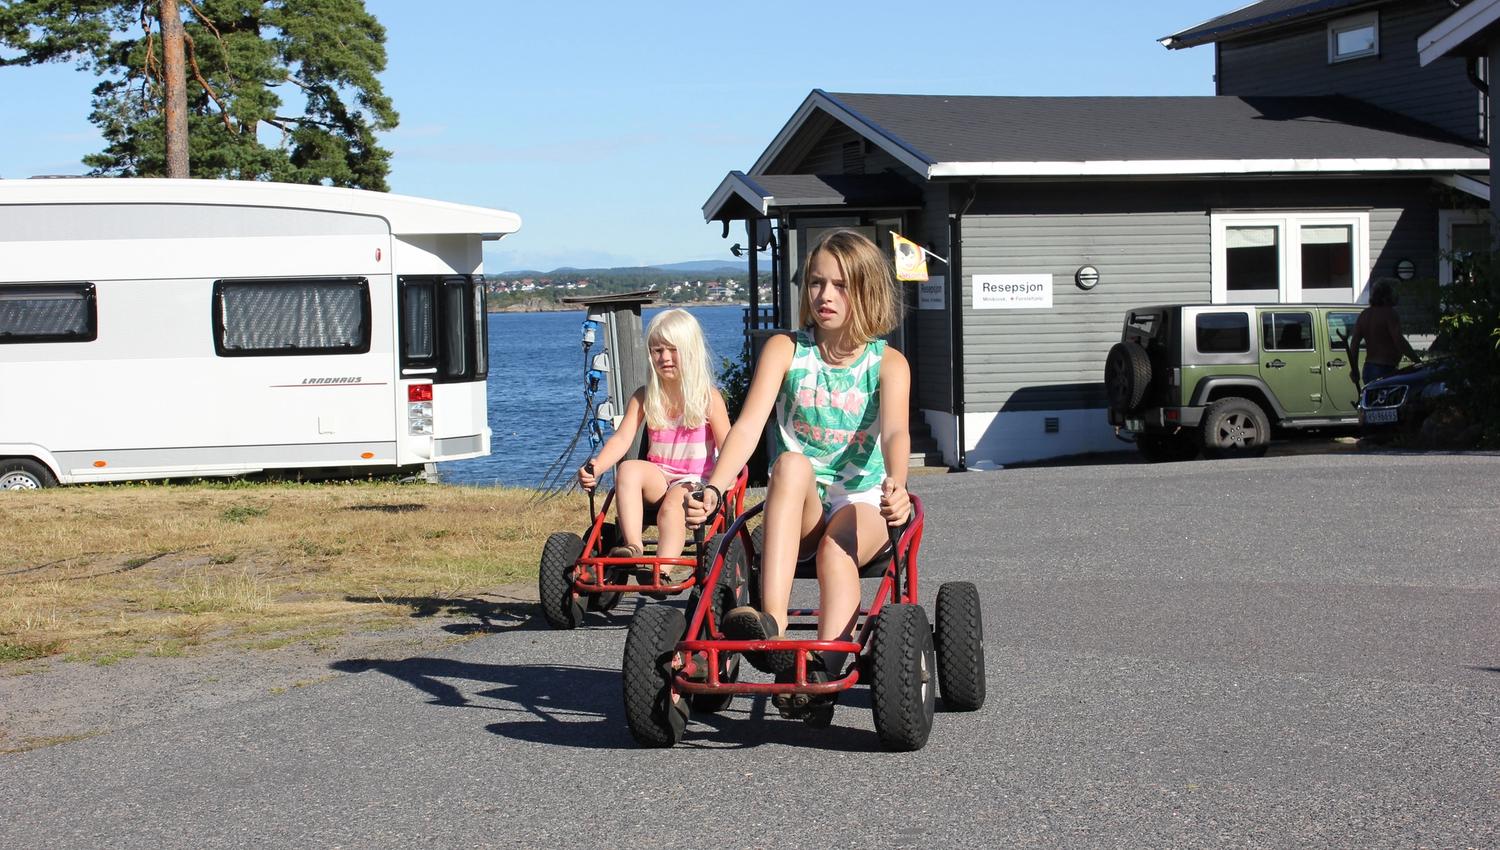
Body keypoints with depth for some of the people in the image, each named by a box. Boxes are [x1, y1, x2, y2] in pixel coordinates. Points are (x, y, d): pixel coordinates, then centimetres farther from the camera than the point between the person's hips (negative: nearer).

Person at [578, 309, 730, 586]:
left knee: (672, 503, -36)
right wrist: (596, 467, -23)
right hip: (657, 477, 3)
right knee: (628, 470, -30)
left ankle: (663, 571, -52)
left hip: (694, 480, -3)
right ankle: (632, 545, -42)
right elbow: (622, 438, -4)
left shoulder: (708, 397, 0)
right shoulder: (643, 398, 7)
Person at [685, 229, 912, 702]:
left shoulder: (887, 363, -1)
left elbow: (895, 432, -20)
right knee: (791, 462, -35)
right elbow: (748, 425, -12)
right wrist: (714, 489, -31)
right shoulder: (785, 350, 2)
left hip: (862, 505, 0)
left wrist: (896, 486, -44)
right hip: (794, 509, 0)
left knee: (837, 545, -36)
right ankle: (772, 627, -52)